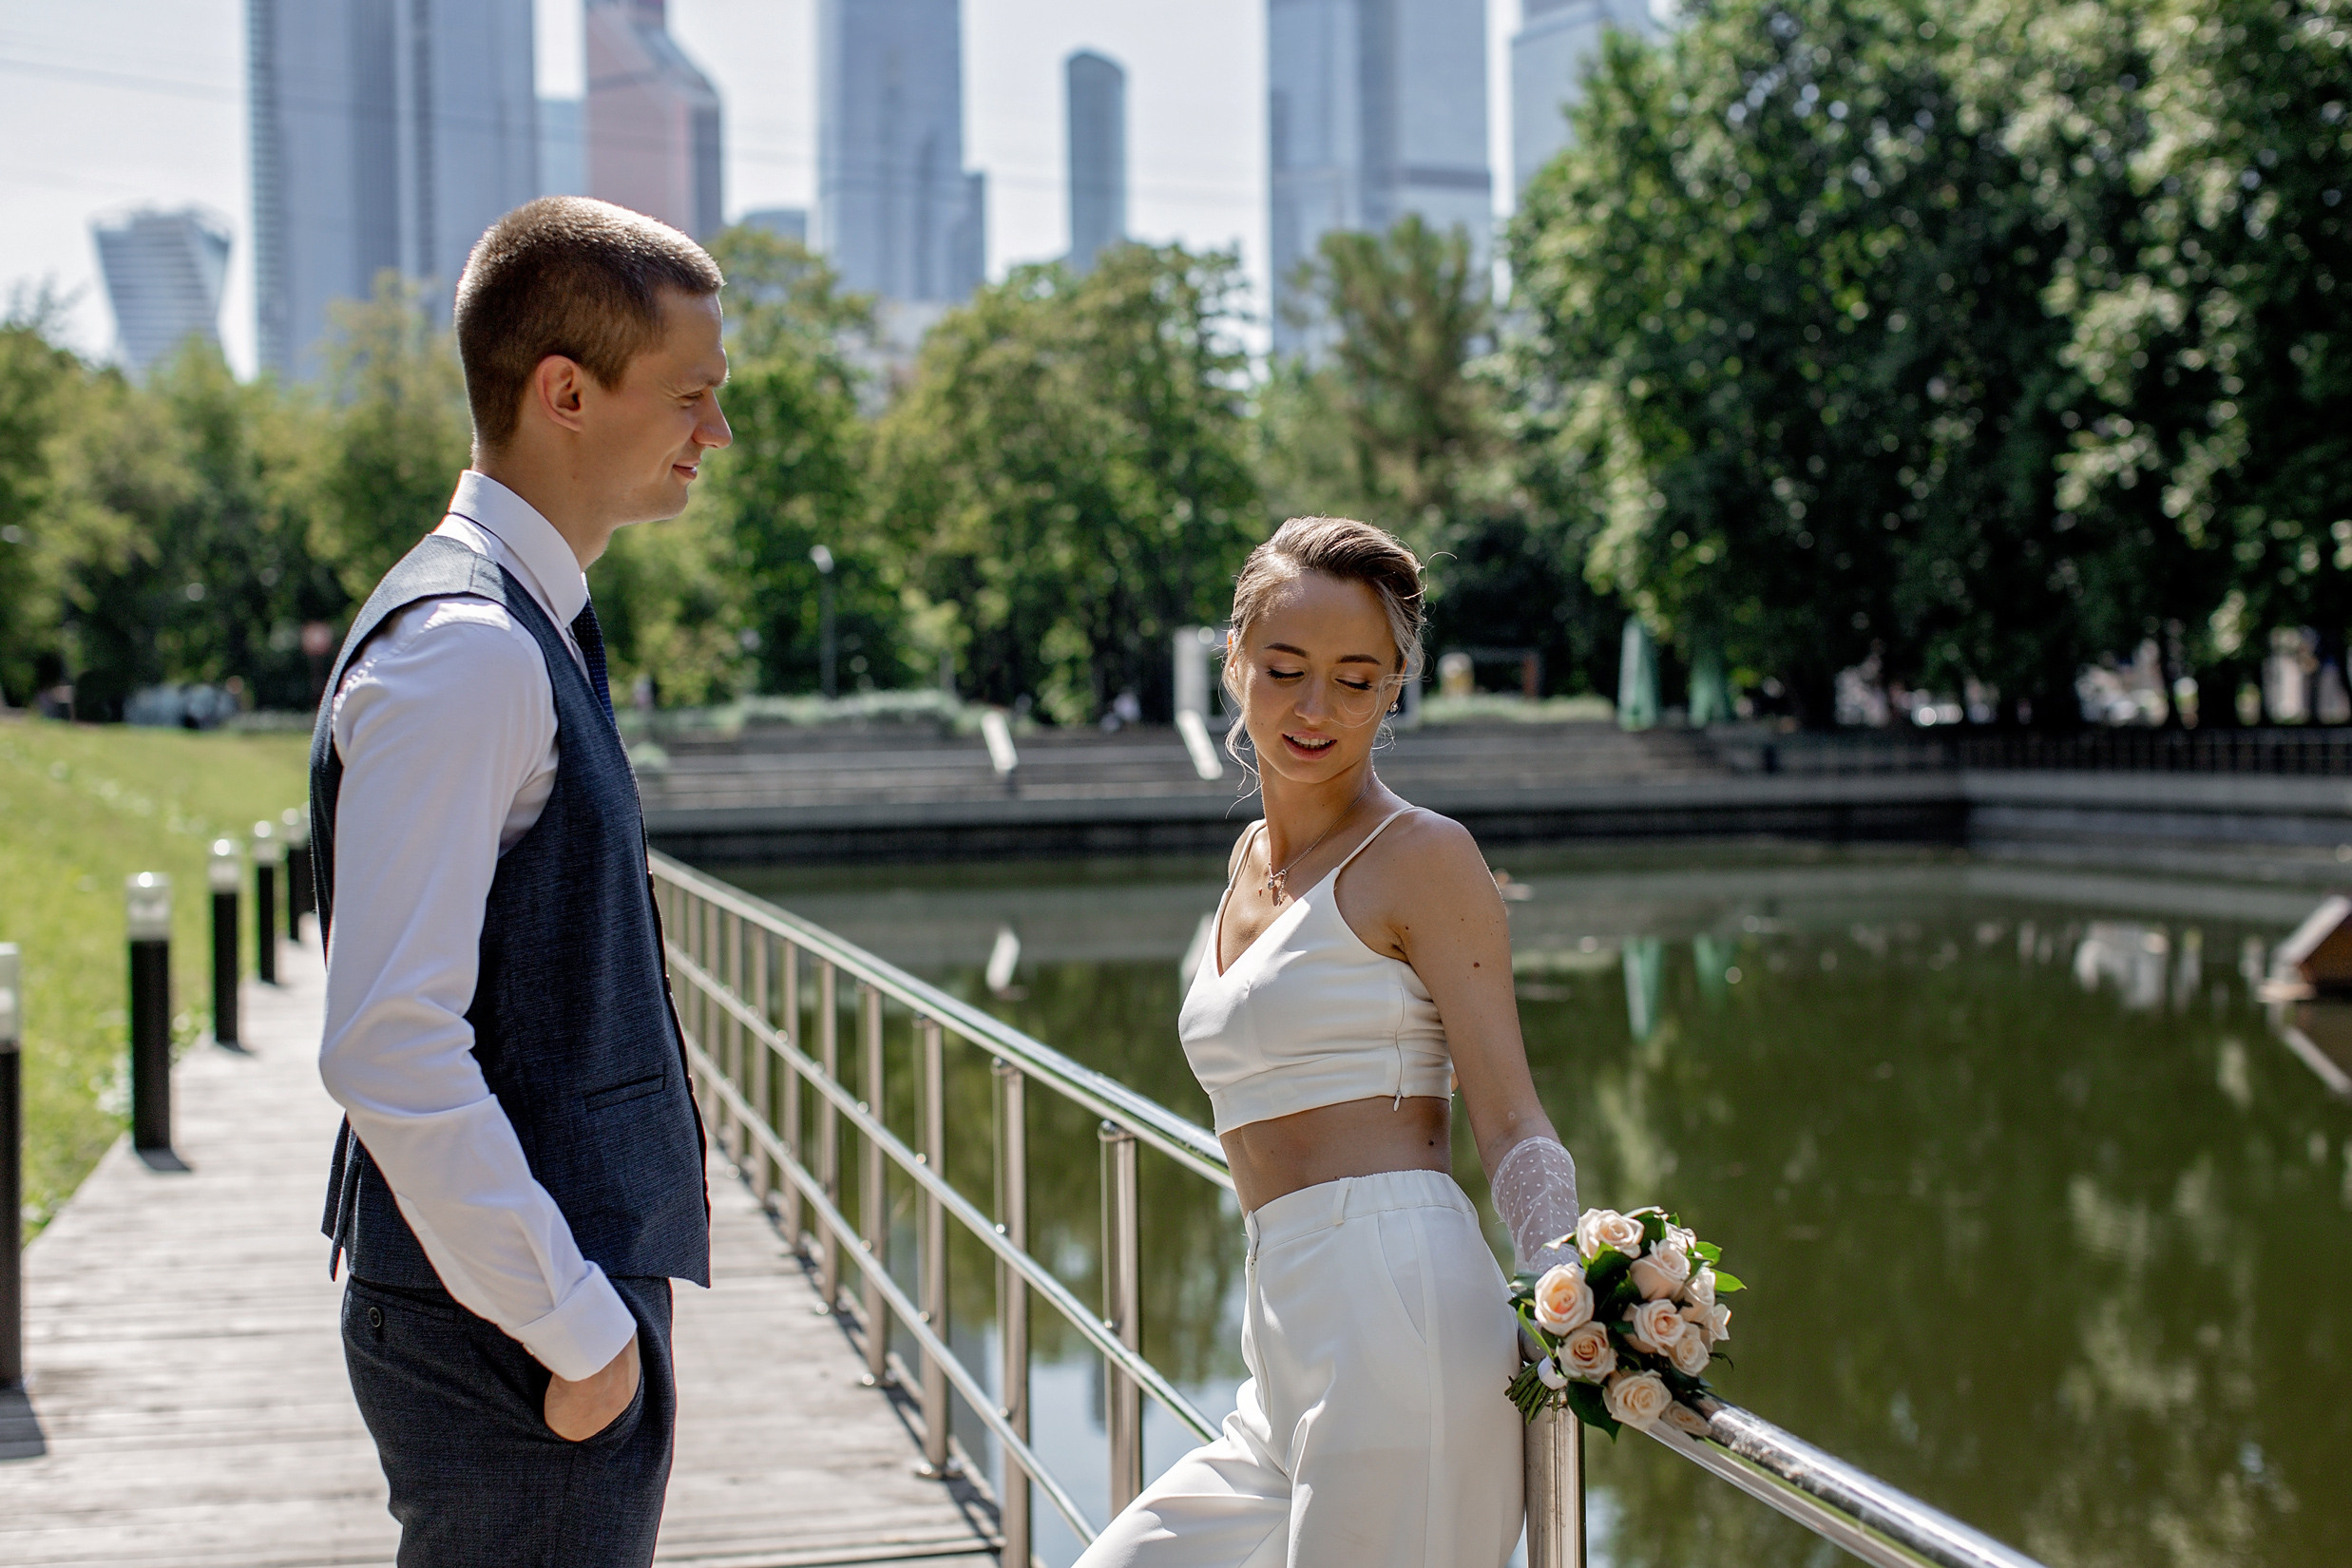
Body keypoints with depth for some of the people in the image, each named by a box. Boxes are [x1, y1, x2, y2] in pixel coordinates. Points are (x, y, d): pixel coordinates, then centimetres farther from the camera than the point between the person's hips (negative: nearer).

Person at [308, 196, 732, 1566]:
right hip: (520, 1341, -10)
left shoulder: (529, 631, 14)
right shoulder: (464, 651, -18)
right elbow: (388, 1045, -25)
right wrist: (575, 1325, -19)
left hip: (566, 1299, 10)